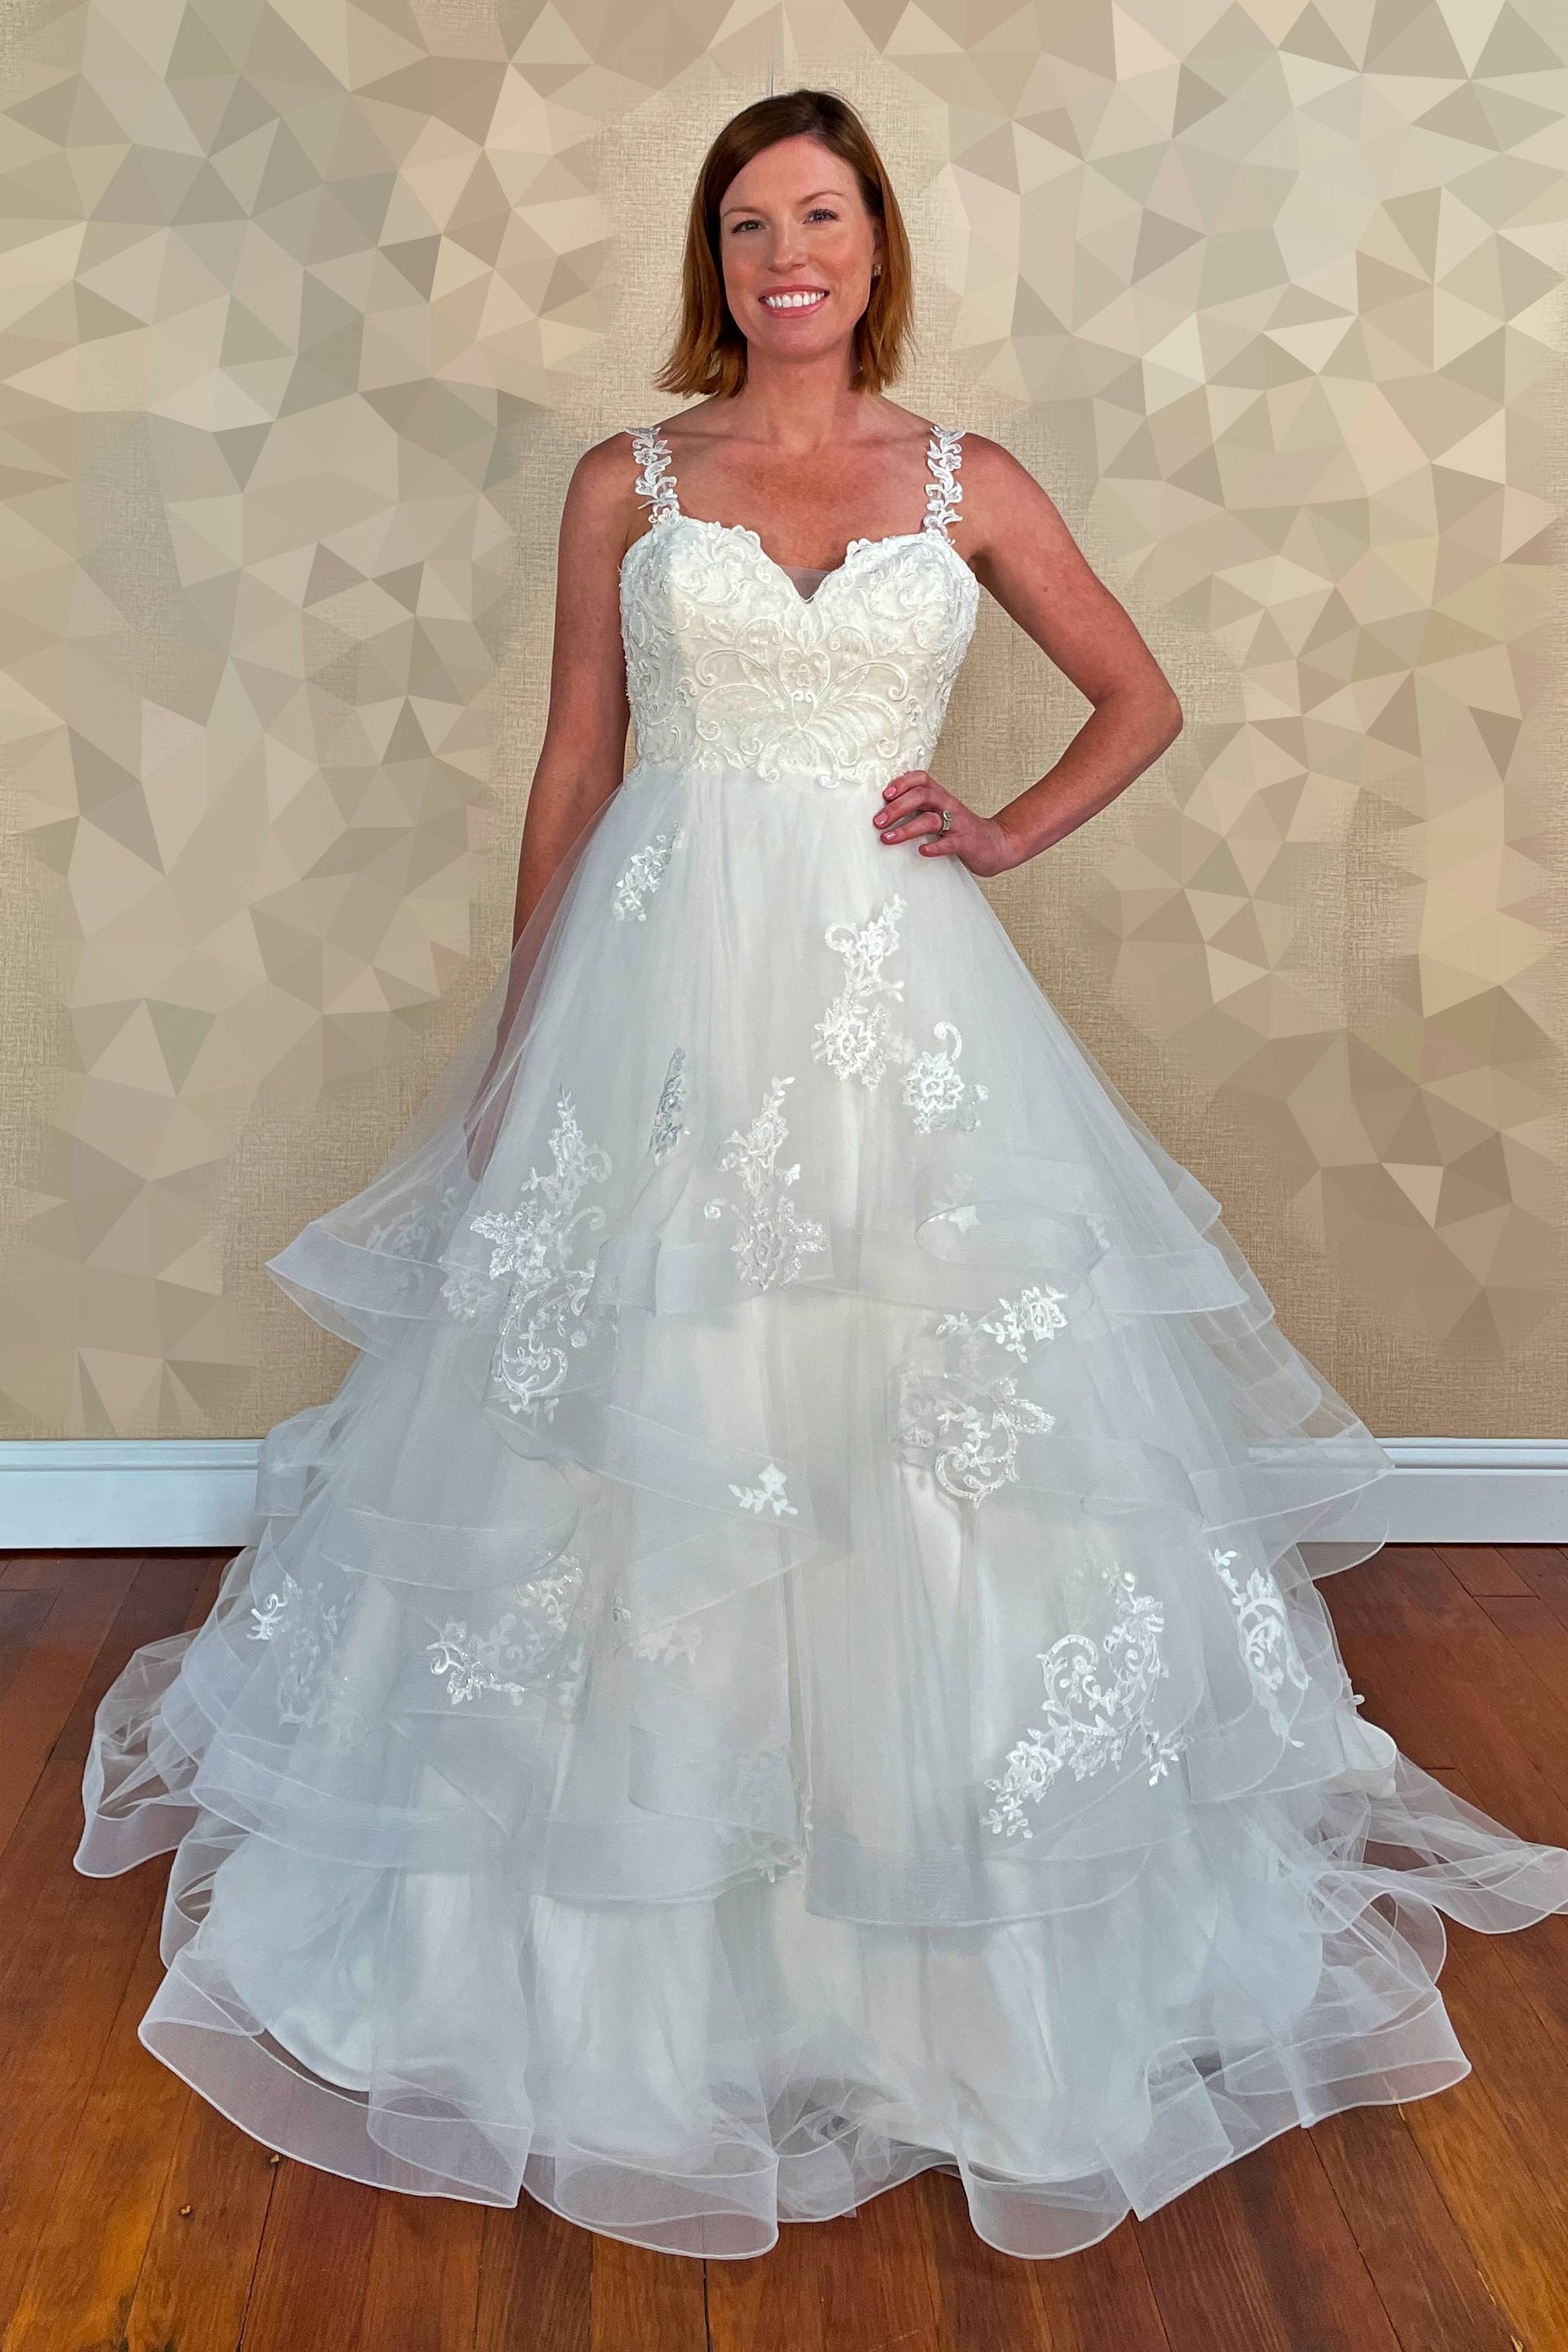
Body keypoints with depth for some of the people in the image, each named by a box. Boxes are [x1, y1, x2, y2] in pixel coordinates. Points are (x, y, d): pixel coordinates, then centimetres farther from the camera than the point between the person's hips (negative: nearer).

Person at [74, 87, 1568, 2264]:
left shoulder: (969, 484, 10)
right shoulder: (627, 484, 9)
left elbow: (1141, 699, 17)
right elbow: (574, 766, 10)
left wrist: (1004, 837, 2)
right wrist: (516, 1030, 7)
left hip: (898, 997, 0)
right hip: (659, 982, 0)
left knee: (924, 1416, 2)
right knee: (640, 1426, 2)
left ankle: (940, 1960, 24)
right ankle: (635, 1949, 24)